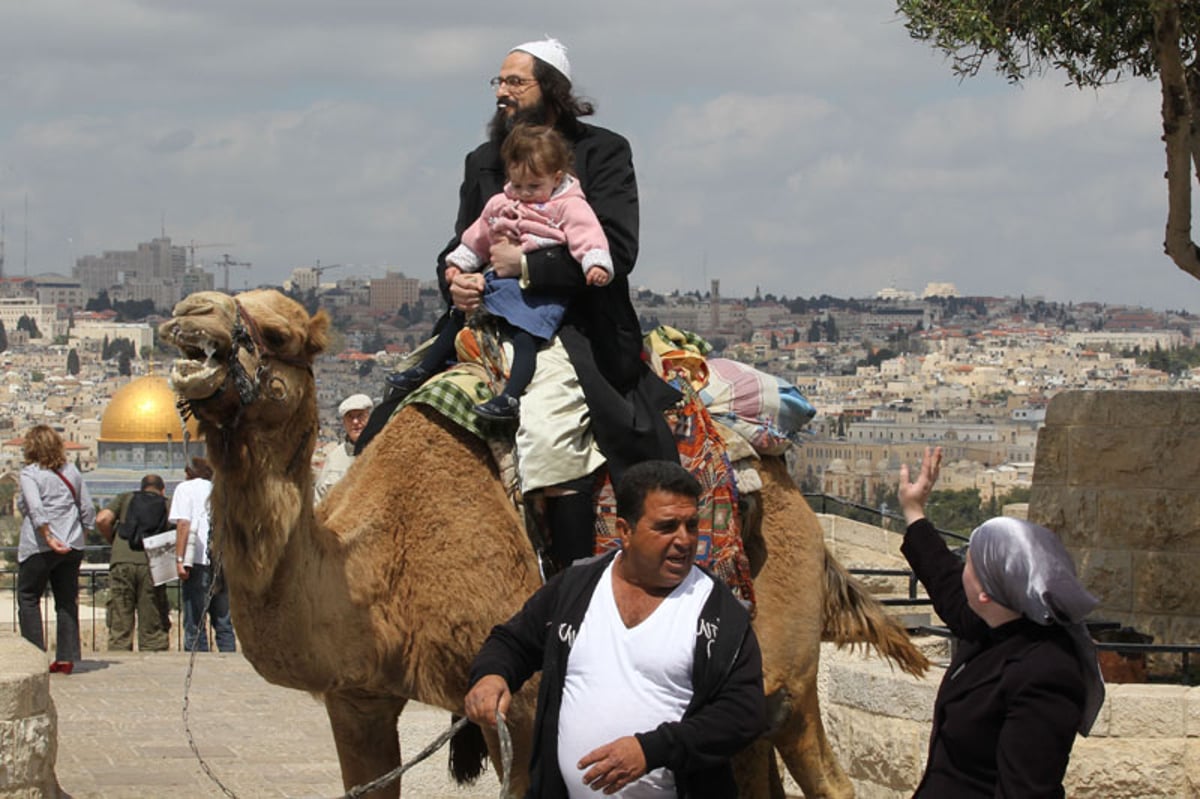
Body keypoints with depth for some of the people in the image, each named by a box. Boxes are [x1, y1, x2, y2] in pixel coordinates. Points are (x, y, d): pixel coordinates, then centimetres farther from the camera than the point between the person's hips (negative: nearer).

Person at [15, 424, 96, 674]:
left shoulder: (29, 474, -7)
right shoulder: (72, 472, 9)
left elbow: (36, 510, -20)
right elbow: (88, 510, 9)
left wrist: (49, 538, -22)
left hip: (38, 548, -5)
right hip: (72, 546, 5)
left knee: (28, 598, 6)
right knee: (67, 601, 9)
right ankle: (66, 658, 7)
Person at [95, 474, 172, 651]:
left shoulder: (125, 498, 20)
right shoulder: (167, 504, 19)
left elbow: (102, 519, 6)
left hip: (121, 562, 1)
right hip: (151, 564, 0)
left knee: (119, 628, 3)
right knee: (153, 628, 4)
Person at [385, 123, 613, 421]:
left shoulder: (570, 207, -5)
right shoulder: (500, 205, 16)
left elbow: (587, 235, -17)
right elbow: (478, 237, 27)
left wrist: (595, 263, -33)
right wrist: (459, 262, 25)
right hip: (501, 280, 8)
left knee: (525, 336, -24)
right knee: (458, 317, 13)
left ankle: (511, 397, -35)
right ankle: (423, 371, 25)